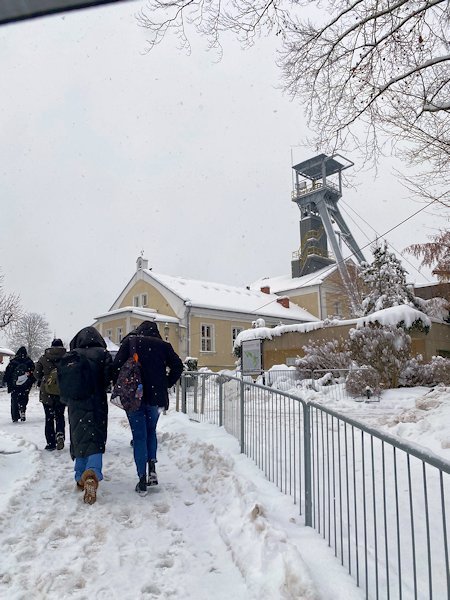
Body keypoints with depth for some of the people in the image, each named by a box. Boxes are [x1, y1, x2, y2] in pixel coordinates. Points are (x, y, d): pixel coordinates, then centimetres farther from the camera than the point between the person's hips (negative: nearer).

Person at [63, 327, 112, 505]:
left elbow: (62, 380, 5)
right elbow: (109, 378, -9)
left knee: (79, 439, 14)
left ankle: (80, 478, 20)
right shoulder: (103, 354, -3)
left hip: (75, 405, 3)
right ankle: (92, 473, -27)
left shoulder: (69, 357, 4)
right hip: (97, 405, -2)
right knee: (96, 440, -3)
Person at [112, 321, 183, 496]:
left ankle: (142, 479, 3)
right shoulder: (162, 345, 6)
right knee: (151, 430, 21)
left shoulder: (129, 342, 2)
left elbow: (116, 366, -6)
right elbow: (177, 366, 0)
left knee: (139, 436, 6)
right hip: (156, 396, 1)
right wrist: (166, 385, 7)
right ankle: (152, 467, 5)